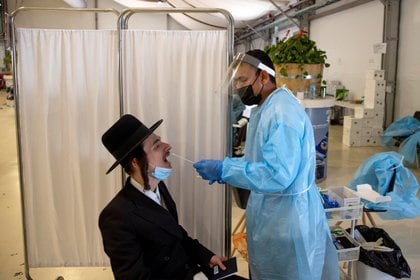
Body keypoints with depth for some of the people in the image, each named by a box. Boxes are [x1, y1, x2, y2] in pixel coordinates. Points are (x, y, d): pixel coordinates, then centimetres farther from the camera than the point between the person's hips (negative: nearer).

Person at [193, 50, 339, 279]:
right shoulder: (264, 110, 9)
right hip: (270, 213, 10)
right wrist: (223, 169, 1)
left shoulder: (282, 113, -24)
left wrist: (224, 170, -28)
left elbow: (278, 175, -31)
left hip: (287, 216, -10)